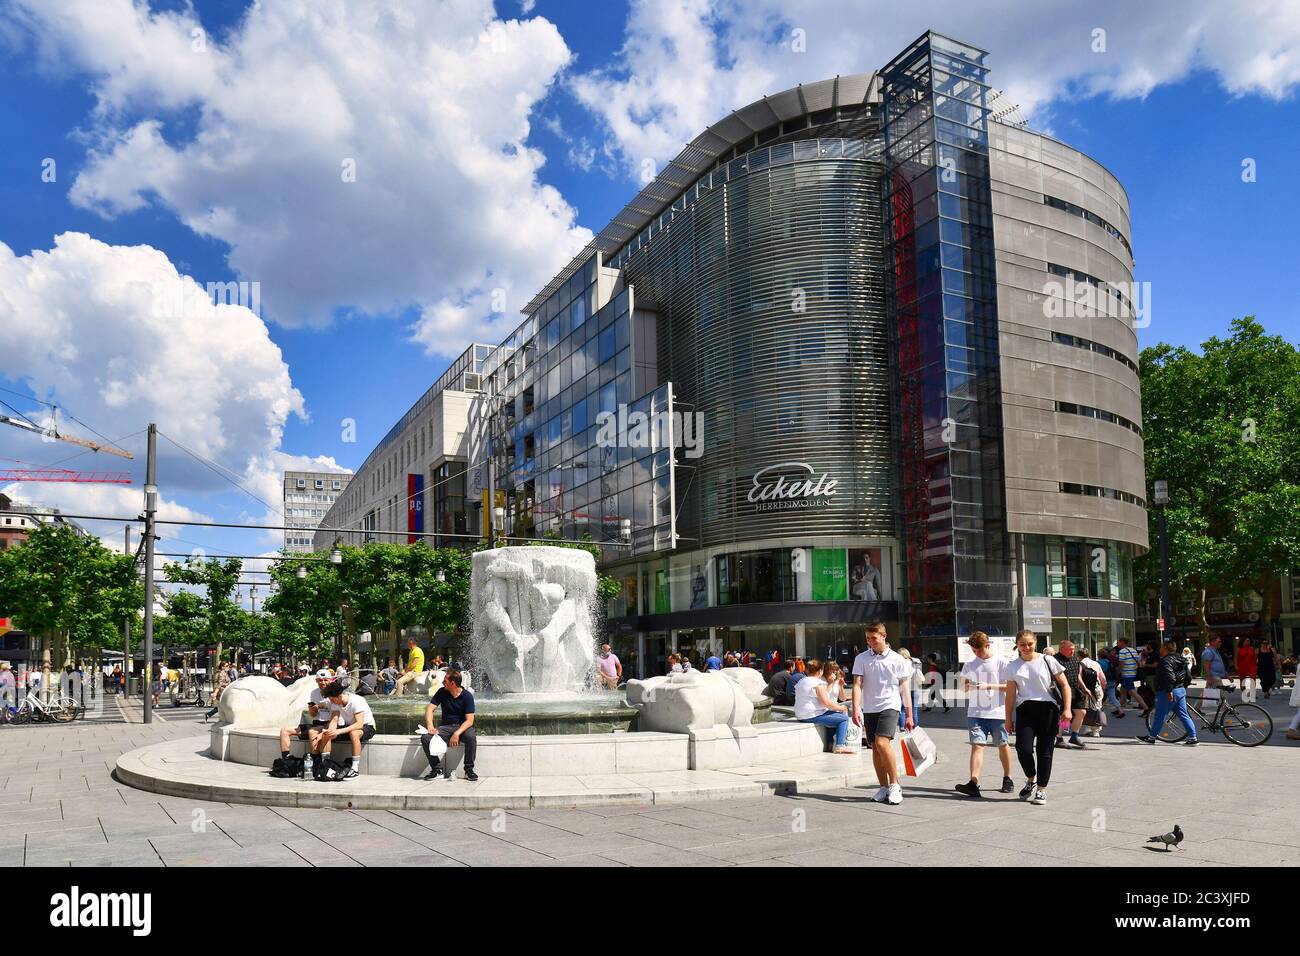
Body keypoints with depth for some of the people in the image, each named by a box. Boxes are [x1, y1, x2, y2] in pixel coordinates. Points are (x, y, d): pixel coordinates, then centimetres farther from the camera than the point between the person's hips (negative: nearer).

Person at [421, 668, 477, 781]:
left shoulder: (467, 696, -10)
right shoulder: (442, 692, 1)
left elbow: (469, 720, -15)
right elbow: (430, 708, -2)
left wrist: (457, 733, -30)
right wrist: (430, 726, -22)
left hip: (462, 726, -3)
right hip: (445, 727, 3)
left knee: (471, 737, -37)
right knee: (425, 738, -24)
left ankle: (469, 770, -17)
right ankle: (437, 770, -12)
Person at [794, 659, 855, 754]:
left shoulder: (800, 682, 15)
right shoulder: (818, 683, -13)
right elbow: (825, 702, -19)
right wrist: (840, 707, -5)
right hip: (813, 716, -10)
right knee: (844, 718, -4)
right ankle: (840, 746, -8)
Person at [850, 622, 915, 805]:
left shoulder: (897, 659, 0)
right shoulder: (861, 658, 4)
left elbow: (905, 689, 5)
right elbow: (857, 685, -3)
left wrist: (909, 716, 5)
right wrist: (856, 708, -17)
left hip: (890, 706, -3)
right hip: (869, 708, 3)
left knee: (882, 743, -20)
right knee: (875, 748, 6)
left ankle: (894, 785, -7)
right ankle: (883, 787, 18)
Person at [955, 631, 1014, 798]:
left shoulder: (1001, 662, -2)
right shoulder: (969, 664, 11)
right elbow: (963, 687, 18)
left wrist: (989, 686, -16)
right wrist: (967, 686, -6)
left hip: (997, 712, -2)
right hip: (976, 713, 2)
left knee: (1003, 745, 12)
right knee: (977, 745, -10)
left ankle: (1007, 778, 32)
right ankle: (973, 783, -20)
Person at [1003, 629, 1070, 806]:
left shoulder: (1048, 661, 4)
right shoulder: (1013, 667, 10)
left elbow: (1065, 686, 5)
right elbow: (1010, 695, 12)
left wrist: (1067, 708, -5)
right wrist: (1008, 719, 10)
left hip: (1047, 708, -1)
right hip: (1024, 709, 1)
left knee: (1044, 750, 0)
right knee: (1023, 748, -12)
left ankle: (1041, 789, 12)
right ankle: (1030, 779, 16)